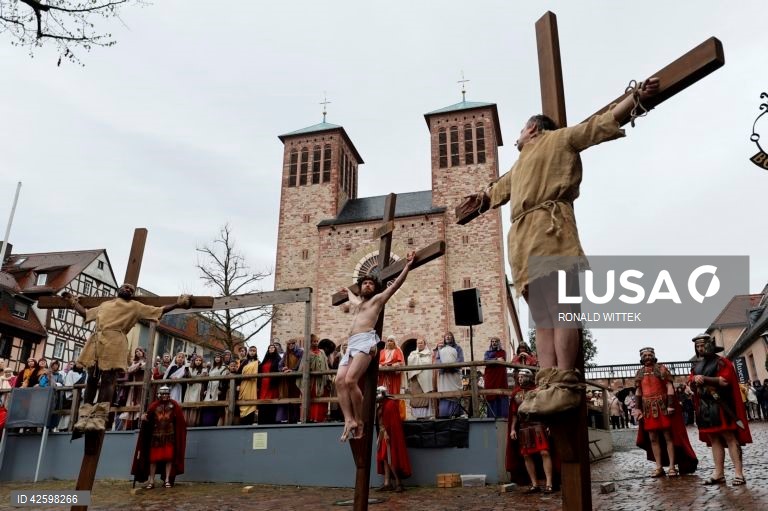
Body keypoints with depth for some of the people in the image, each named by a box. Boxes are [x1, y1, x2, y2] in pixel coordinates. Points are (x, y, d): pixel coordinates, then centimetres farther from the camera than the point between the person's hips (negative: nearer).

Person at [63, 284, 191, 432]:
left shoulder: (136, 306, 20)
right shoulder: (105, 304, 31)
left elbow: (160, 310, 18)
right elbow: (85, 313, 43)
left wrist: (178, 304, 12)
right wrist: (73, 302, 47)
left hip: (115, 342, -4)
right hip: (96, 340, 4)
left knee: (108, 379, -9)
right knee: (92, 378, 1)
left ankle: (100, 418, -12)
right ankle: (85, 416, 3)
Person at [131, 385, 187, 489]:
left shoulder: (174, 405, 3)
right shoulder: (154, 405, 3)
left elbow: (180, 421, -2)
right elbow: (148, 417, -5)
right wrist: (144, 417, -27)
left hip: (169, 435, 0)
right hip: (156, 435, 0)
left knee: (169, 457, 0)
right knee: (153, 458, 2)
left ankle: (167, 480, 7)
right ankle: (151, 481, 9)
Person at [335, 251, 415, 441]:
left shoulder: (378, 298, 15)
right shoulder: (357, 302, 34)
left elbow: (396, 284, 9)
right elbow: (352, 296, 60)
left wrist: (407, 266, 8)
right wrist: (347, 290, 76)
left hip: (365, 341, -7)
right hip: (351, 344, 8)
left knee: (350, 380, -23)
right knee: (339, 381, -12)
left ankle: (359, 421, -13)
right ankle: (349, 420, -18)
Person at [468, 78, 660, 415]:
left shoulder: (558, 139, 19)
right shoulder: (518, 168, 38)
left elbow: (603, 122, 13)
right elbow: (498, 189, 55)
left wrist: (637, 96, 4)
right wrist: (480, 198, 71)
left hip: (549, 227, -8)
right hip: (522, 237, 8)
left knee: (559, 307, -19)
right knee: (542, 315, -4)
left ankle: (565, 385, -26)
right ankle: (548, 383, -11)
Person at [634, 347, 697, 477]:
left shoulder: (661, 368, 0)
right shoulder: (639, 373, 12)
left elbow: (669, 386, -6)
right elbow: (638, 391, 13)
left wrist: (670, 405, -14)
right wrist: (638, 408, 4)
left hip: (663, 407, -4)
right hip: (648, 409, 4)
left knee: (668, 436, -1)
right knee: (653, 438, 4)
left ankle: (672, 466, 3)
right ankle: (659, 467, 8)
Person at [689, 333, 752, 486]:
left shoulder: (721, 362, -2)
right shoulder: (696, 366, 16)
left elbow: (724, 381, -15)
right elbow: (691, 385, 12)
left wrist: (704, 379, -14)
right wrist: (695, 380, -9)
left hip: (720, 406, -6)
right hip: (704, 407, 6)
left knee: (729, 437, -7)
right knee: (714, 440, 7)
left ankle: (739, 473, -6)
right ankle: (719, 474, 9)